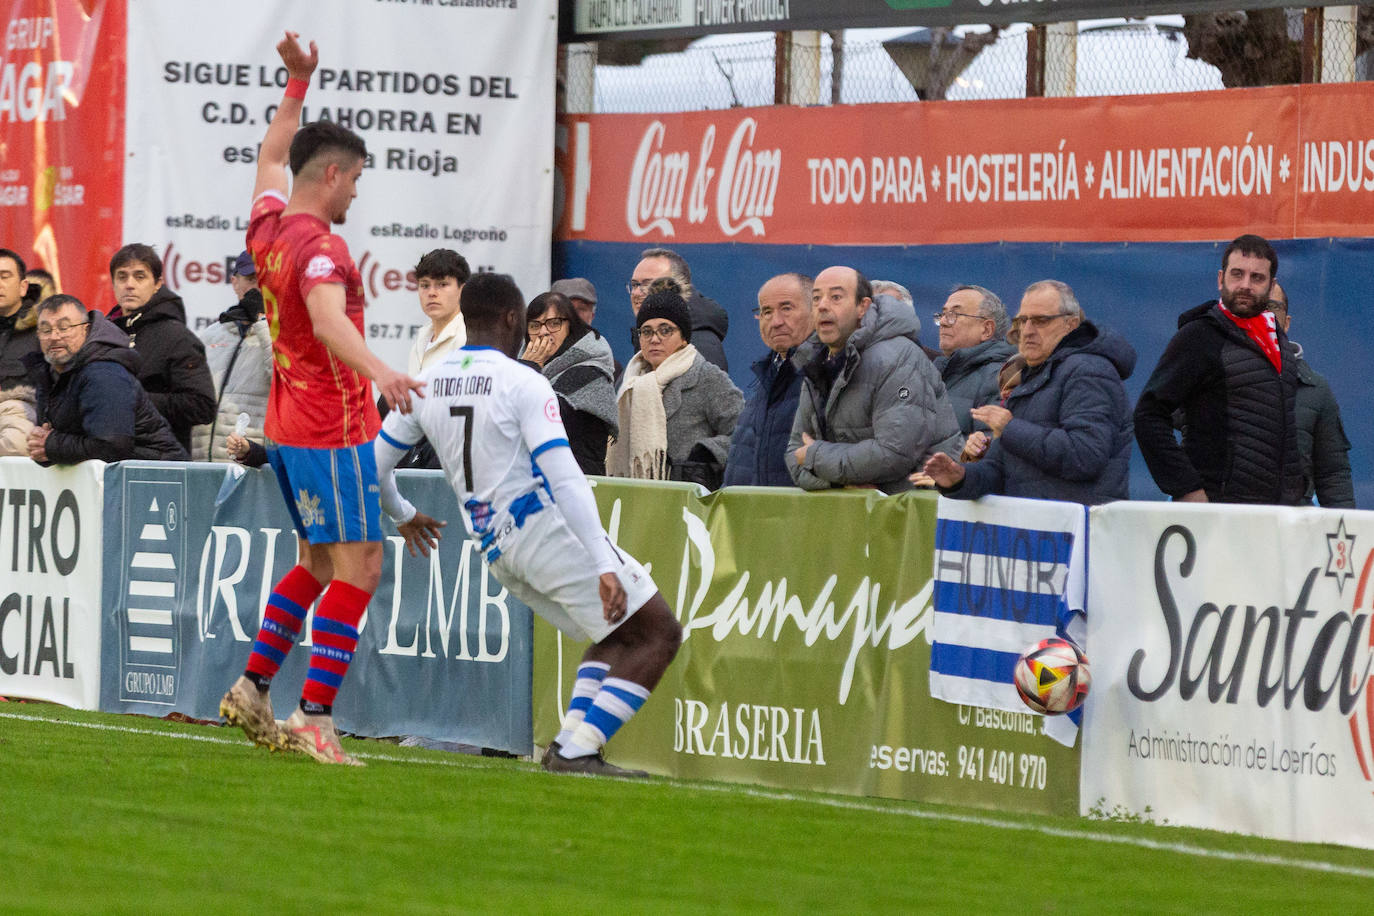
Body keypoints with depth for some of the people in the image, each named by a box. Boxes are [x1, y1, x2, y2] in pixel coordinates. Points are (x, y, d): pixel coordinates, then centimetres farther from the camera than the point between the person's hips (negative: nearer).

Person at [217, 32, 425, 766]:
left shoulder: (268, 229, 9)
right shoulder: (319, 246, -17)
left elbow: (272, 155, 29)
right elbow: (328, 321, -36)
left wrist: (298, 81, 35)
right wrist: (378, 371, -51)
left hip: (287, 427, 10)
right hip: (333, 430, -10)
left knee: (317, 562, 19)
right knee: (357, 565, -9)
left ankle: (252, 688, 18)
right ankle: (314, 719, -16)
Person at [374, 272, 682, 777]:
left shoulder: (426, 385, 7)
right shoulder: (525, 384, -12)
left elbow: (373, 465, 15)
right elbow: (565, 480, -20)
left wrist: (402, 515, 36)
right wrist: (605, 568, -22)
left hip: (495, 547, 8)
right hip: (547, 528, -8)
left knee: (615, 636, 22)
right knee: (659, 634, -2)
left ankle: (570, 743, 3)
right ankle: (576, 750, -13)